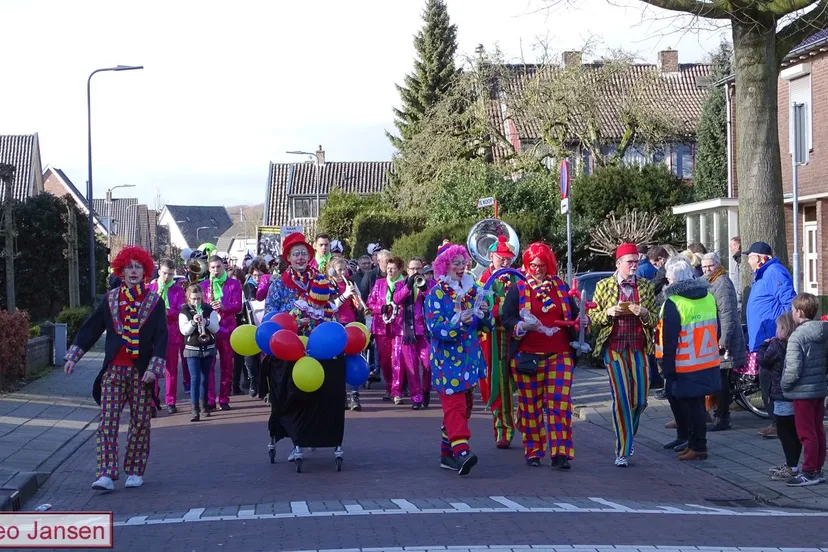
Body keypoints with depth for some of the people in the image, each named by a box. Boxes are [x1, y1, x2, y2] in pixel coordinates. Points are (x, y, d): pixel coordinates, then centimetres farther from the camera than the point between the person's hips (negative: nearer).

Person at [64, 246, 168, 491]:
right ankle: (105, 475, -12)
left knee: (140, 423, 5)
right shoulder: (110, 299, 7)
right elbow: (91, 328, 9)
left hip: (141, 372, -1)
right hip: (113, 370, 1)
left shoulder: (154, 301, 2)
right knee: (107, 422, -8)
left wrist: (154, 368, -13)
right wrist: (73, 356, 2)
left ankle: (135, 471, 17)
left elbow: (161, 337, -3)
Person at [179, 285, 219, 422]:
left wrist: (206, 322, -22)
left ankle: (204, 405, 23)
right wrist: (193, 322, -25)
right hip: (192, 349, -2)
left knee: (205, 378, 10)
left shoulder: (209, 310, 2)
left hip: (208, 348, 2)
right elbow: (183, 330, -10)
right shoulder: (184, 311, -1)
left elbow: (216, 329, -5)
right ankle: (195, 409, -14)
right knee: (195, 378, -10)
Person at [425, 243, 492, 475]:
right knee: (455, 404, -16)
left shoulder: (473, 289, 12)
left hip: (469, 358, 7)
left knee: (465, 404, 10)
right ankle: (461, 451, -27)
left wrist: (485, 313, -8)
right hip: (447, 359, -7)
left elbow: (487, 326, 14)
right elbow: (434, 326, -16)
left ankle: (448, 453, 18)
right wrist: (459, 322, -29)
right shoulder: (437, 293, -5)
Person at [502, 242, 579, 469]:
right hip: (527, 356, -1)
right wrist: (523, 326, -20)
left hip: (560, 355, 2)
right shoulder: (518, 288, 4)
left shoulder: (562, 287, 13)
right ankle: (533, 452, 13)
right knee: (530, 405, 3)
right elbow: (507, 320, -1)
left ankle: (561, 452, -7)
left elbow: (573, 316, 23)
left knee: (560, 403, -7)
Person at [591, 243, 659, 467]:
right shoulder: (604, 286, 5)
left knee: (640, 399, 1)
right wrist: (609, 312, -11)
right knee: (620, 398, -7)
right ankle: (622, 452, -2)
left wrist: (644, 313, -11)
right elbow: (593, 317, 8)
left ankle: (628, 436, 29)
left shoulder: (646, 286, 10)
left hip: (639, 347, 2)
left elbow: (655, 320, 11)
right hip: (614, 347, -2)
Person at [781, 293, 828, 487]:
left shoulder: (797, 336, -19)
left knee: (806, 433, -1)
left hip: (803, 392, -8)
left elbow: (793, 370, -22)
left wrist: (784, 385, -7)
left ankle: (809, 472, 3)